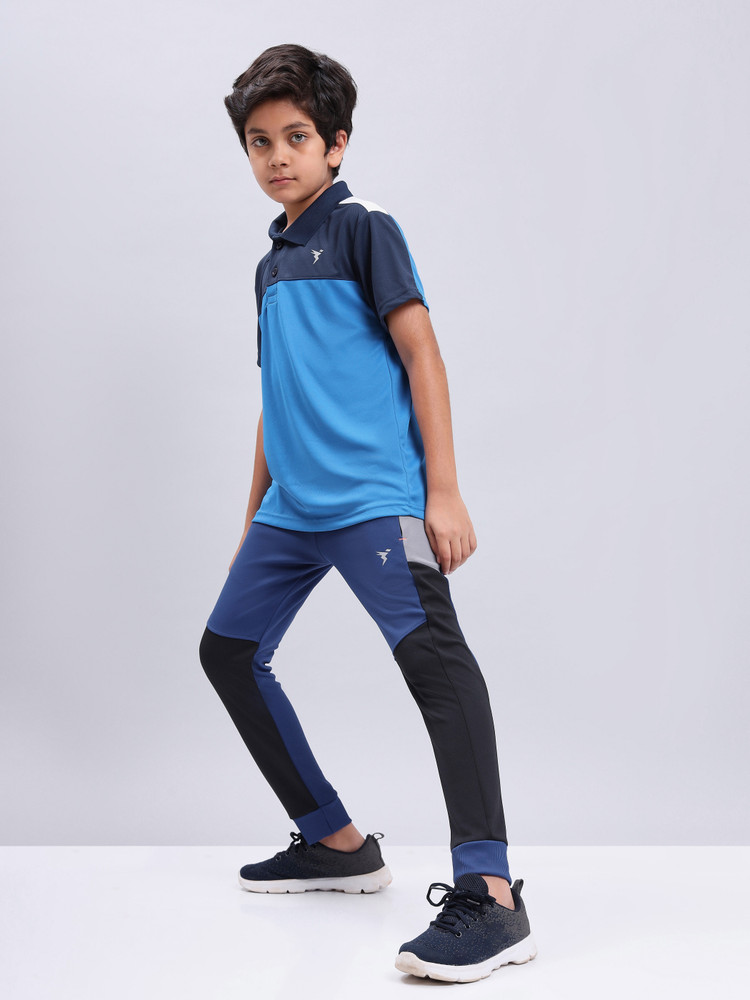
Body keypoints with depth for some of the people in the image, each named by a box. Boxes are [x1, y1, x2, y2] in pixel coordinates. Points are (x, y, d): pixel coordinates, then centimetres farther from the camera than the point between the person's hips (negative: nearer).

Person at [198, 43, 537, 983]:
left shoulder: (363, 228, 1)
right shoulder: (270, 266, 22)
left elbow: (421, 353, -8)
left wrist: (443, 490, -17)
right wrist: (253, 517, 24)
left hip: (373, 494, -9)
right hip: (292, 507, 9)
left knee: (429, 650, -27)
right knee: (228, 649, 13)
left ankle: (488, 895, -32)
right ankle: (337, 843, 22)